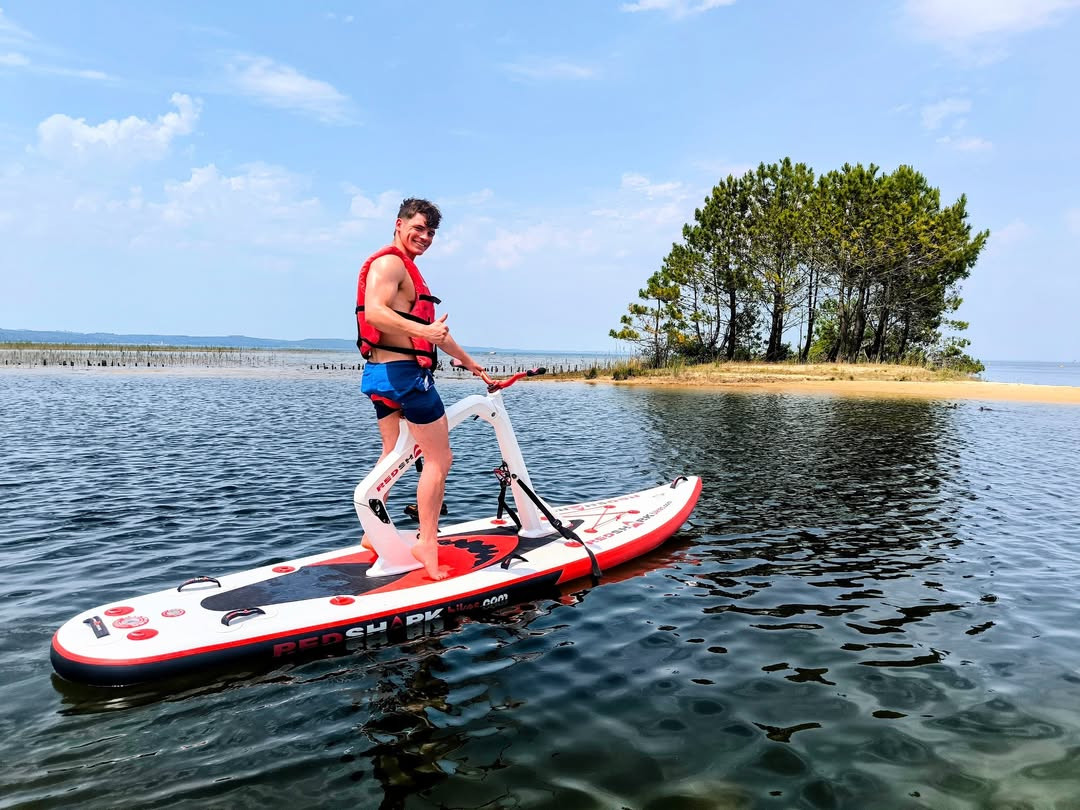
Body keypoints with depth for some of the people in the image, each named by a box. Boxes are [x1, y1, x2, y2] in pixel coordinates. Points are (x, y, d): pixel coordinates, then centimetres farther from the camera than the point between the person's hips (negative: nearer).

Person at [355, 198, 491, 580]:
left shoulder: (407, 269, 23)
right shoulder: (389, 262, -9)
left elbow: (433, 328, 25)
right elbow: (374, 311, -27)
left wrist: (470, 362, 26)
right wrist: (423, 330, -39)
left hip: (383, 374, 11)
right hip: (403, 372, -11)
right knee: (439, 459, -6)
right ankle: (427, 543, -2)